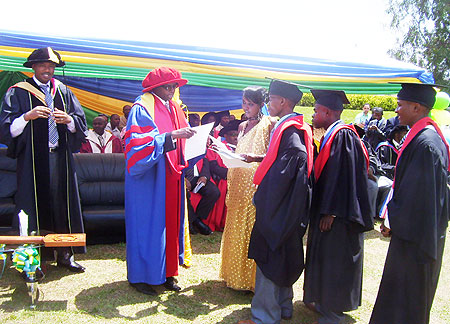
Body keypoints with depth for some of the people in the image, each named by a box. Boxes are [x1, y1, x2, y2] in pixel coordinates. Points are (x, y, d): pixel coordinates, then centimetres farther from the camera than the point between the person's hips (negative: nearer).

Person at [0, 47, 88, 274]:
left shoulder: (63, 91, 13)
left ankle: (65, 254, 14)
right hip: (32, 159, -3)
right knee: (34, 206, -2)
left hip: (60, 157, 3)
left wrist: (68, 120, -9)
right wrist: (28, 116, -21)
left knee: (63, 202, 5)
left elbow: (81, 123, 12)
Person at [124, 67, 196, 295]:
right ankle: (140, 275, 15)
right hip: (148, 179, -7)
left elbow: (182, 145, 15)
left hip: (170, 180, 7)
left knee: (171, 222, 11)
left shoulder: (174, 109, 14)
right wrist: (170, 135, -28)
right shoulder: (142, 108, -9)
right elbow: (139, 142, -21)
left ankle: (167, 272, 23)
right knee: (146, 223, 1)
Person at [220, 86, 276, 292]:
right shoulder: (242, 126, 18)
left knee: (253, 230, -3)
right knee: (236, 229, 10)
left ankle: (253, 278, 9)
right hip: (239, 182, 7)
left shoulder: (270, 124, -3)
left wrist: (255, 158, -25)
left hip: (258, 183, -7)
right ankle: (236, 275, 23)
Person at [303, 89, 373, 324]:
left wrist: (331, 212, -23)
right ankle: (324, 302, 32)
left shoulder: (343, 135, -18)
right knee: (325, 257, 17)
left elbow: (342, 176, -23)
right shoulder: (331, 135, 12)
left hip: (337, 216, -9)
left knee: (334, 261, 1)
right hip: (327, 210, 9)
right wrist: (324, 210, 17)